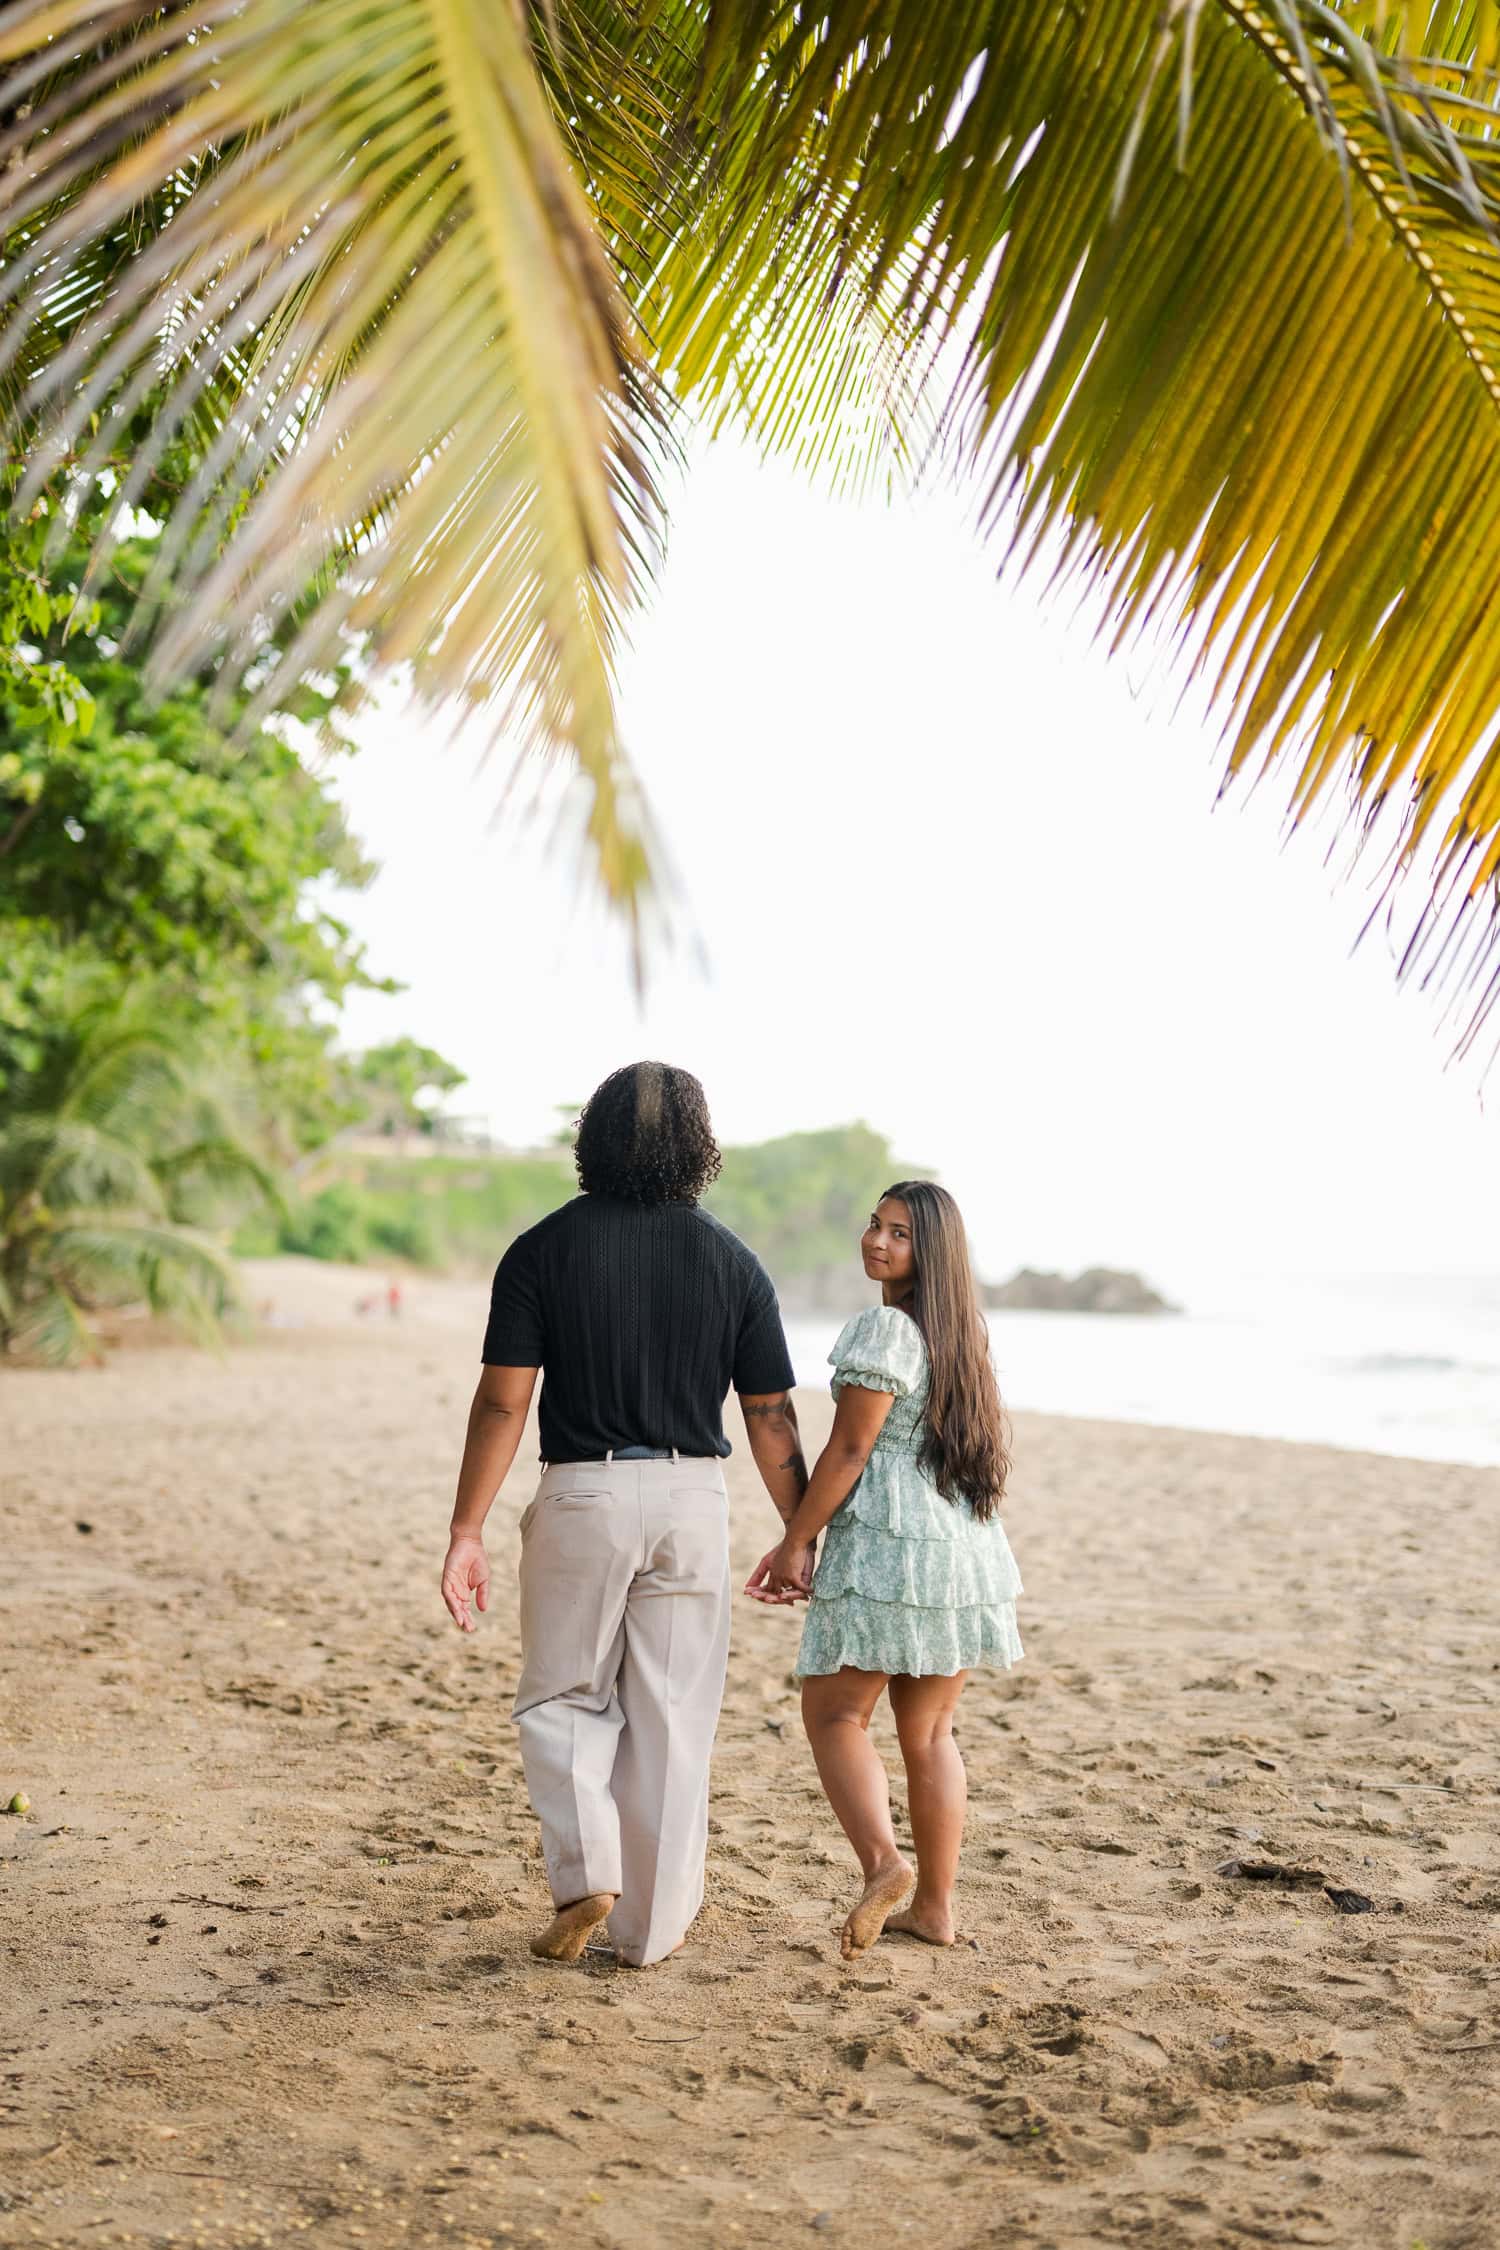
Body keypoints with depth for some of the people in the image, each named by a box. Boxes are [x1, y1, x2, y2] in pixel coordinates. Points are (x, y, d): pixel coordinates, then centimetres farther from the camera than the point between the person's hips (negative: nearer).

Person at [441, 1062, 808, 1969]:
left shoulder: (543, 1250, -4)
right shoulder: (733, 1262, 1)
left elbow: (503, 1402, -8)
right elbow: (772, 1420, 2)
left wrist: (466, 1532, -5)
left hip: (582, 1495, -1)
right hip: (693, 1499, 1)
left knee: (563, 1698, 17)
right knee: (673, 1717, 11)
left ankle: (587, 1872, 0)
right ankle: (654, 1926, 18)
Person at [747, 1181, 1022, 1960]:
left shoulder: (884, 1326, -12)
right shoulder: (960, 1330, 14)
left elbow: (850, 1449, -14)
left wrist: (796, 1542, -6)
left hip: (888, 1546, -8)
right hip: (966, 1548, 8)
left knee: (834, 1714, 3)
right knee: (928, 1729, 13)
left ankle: (882, 1862, -15)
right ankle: (934, 1905, 15)